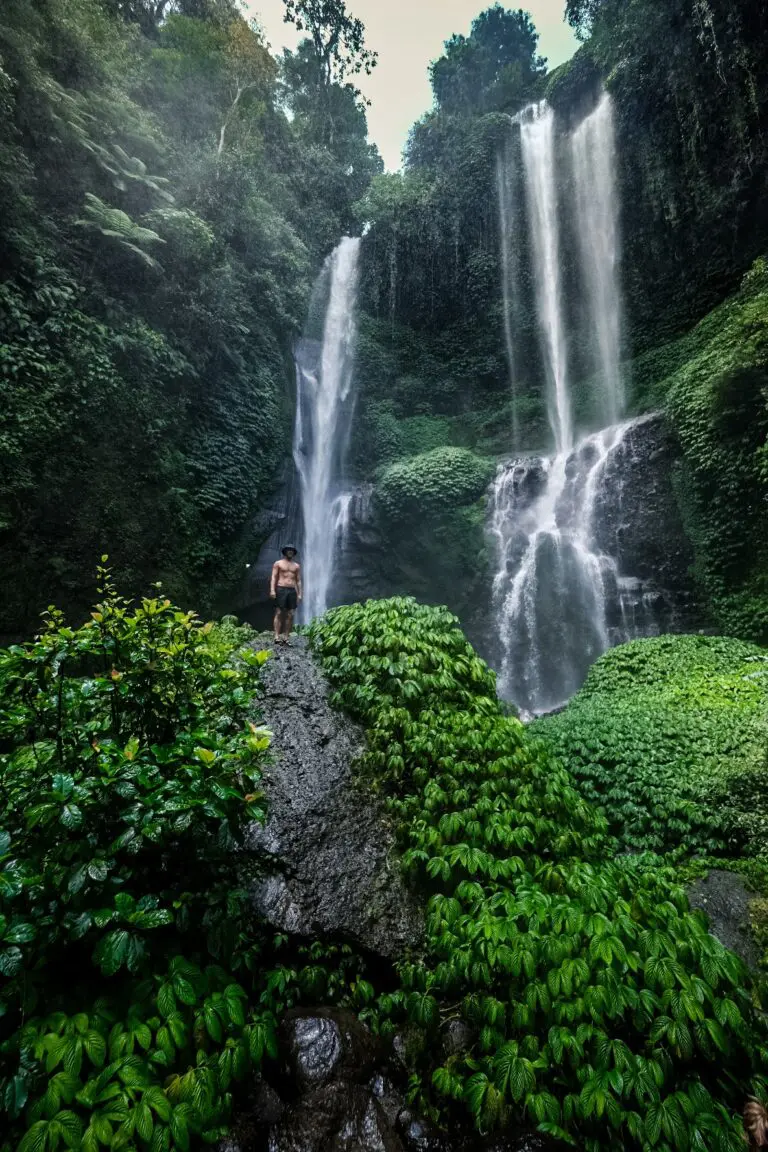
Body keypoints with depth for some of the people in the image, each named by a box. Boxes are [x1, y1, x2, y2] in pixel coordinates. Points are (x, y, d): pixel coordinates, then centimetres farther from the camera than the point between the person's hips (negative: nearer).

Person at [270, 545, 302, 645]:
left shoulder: (297, 566, 17)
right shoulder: (278, 563, 9)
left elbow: (298, 581, 15)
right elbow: (273, 577, 1)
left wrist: (299, 594, 6)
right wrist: (272, 590, -11)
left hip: (292, 591, 3)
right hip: (281, 589, -3)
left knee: (290, 615, -3)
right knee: (279, 613, -8)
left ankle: (286, 637, 0)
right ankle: (277, 637, -12)